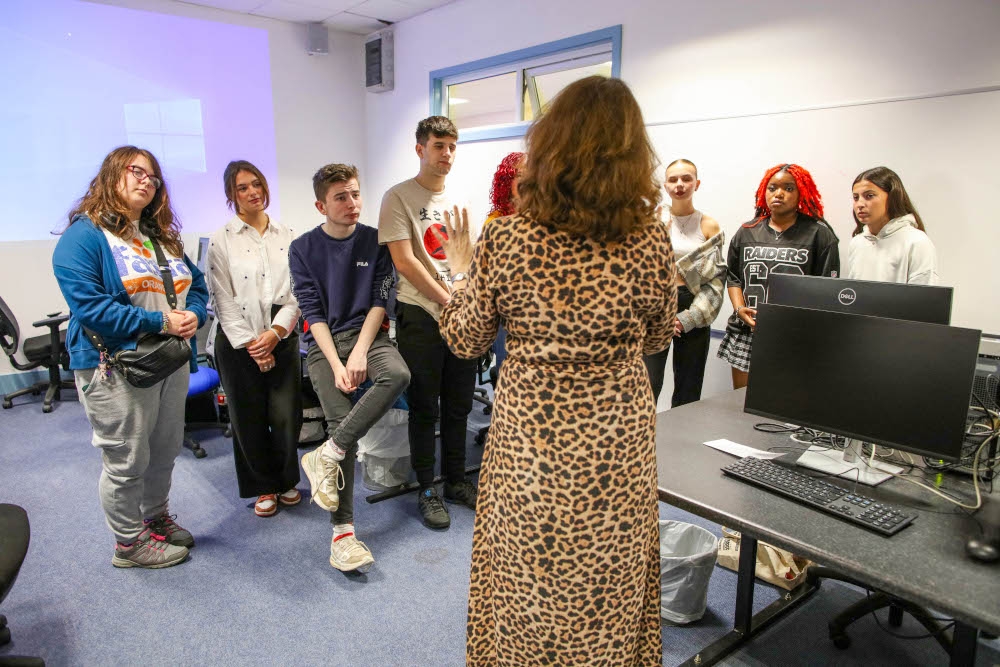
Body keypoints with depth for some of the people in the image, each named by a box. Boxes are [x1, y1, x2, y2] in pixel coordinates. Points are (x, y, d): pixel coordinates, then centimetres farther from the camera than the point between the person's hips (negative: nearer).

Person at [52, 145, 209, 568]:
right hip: (116, 370, -7)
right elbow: (88, 304, -21)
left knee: (165, 452, 19)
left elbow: (197, 285, 14)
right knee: (126, 462, 6)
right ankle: (129, 543, 25)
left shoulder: (163, 237, 13)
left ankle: (156, 518, 41)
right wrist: (159, 322, -23)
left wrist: (193, 316, -8)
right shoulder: (84, 235, -11)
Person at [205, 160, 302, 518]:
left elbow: (298, 291, 1)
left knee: (287, 415, 2)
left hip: (282, 338, 2)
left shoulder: (288, 236, 6)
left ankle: (286, 480, 26)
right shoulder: (221, 239, 0)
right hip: (238, 341, -1)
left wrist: (275, 332, -11)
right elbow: (223, 299, -5)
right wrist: (251, 344, -11)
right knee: (249, 418, 7)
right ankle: (264, 487, 25)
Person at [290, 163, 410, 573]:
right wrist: (336, 364, -13)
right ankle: (342, 534, -13)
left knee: (398, 375, -32)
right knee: (341, 420, -19)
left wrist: (360, 352, -12)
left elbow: (379, 300, 1)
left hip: (367, 333, 1)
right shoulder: (303, 249, 3)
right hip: (324, 341, -1)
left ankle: (327, 456, -21)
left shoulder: (375, 241, 5)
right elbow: (312, 311, -1)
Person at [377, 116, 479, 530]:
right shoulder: (399, 197, -4)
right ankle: (427, 490, 19)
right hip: (421, 317, -5)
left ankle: (455, 480, 28)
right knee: (425, 408, 4)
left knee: (459, 405, 13)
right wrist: (447, 300, -12)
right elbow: (404, 262, -12)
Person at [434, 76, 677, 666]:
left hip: (529, 440, -1)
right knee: (611, 585, 22)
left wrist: (462, 271, 13)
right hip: (618, 443, 1)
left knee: (526, 585, 21)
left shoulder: (505, 240, -15)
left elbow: (465, 341, -2)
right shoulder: (651, 241, -12)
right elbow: (657, 339, 4)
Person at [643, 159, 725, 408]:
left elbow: (715, 279, 0)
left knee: (688, 390, 7)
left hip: (693, 310, 1)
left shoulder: (709, 226, 4)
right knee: (647, 387, -7)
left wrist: (687, 319, -11)